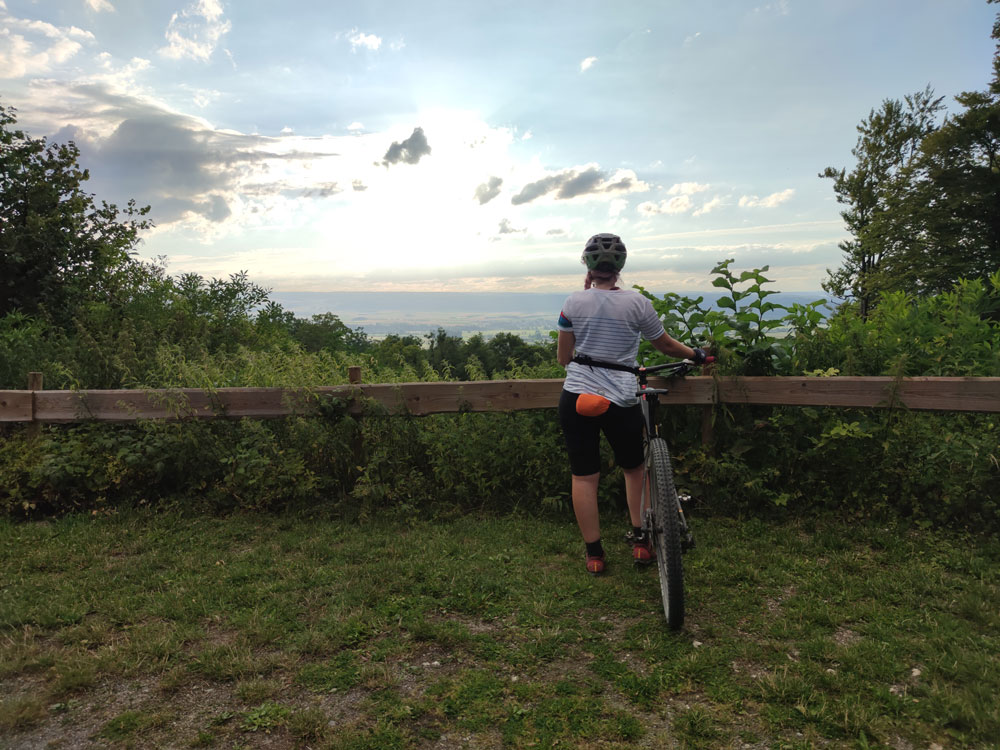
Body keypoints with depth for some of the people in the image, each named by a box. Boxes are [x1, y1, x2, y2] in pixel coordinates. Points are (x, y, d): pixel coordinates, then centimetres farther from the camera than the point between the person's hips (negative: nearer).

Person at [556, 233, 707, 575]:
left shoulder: (574, 302, -1)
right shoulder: (636, 302, -4)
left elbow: (563, 357, 6)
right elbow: (665, 345, 10)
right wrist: (696, 354, 28)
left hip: (576, 399, 0)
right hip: (621, 402, 0)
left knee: (583, 476, 8)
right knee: (634, 468, 22)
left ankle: (594, 553, 15)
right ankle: (640, 540, 25)